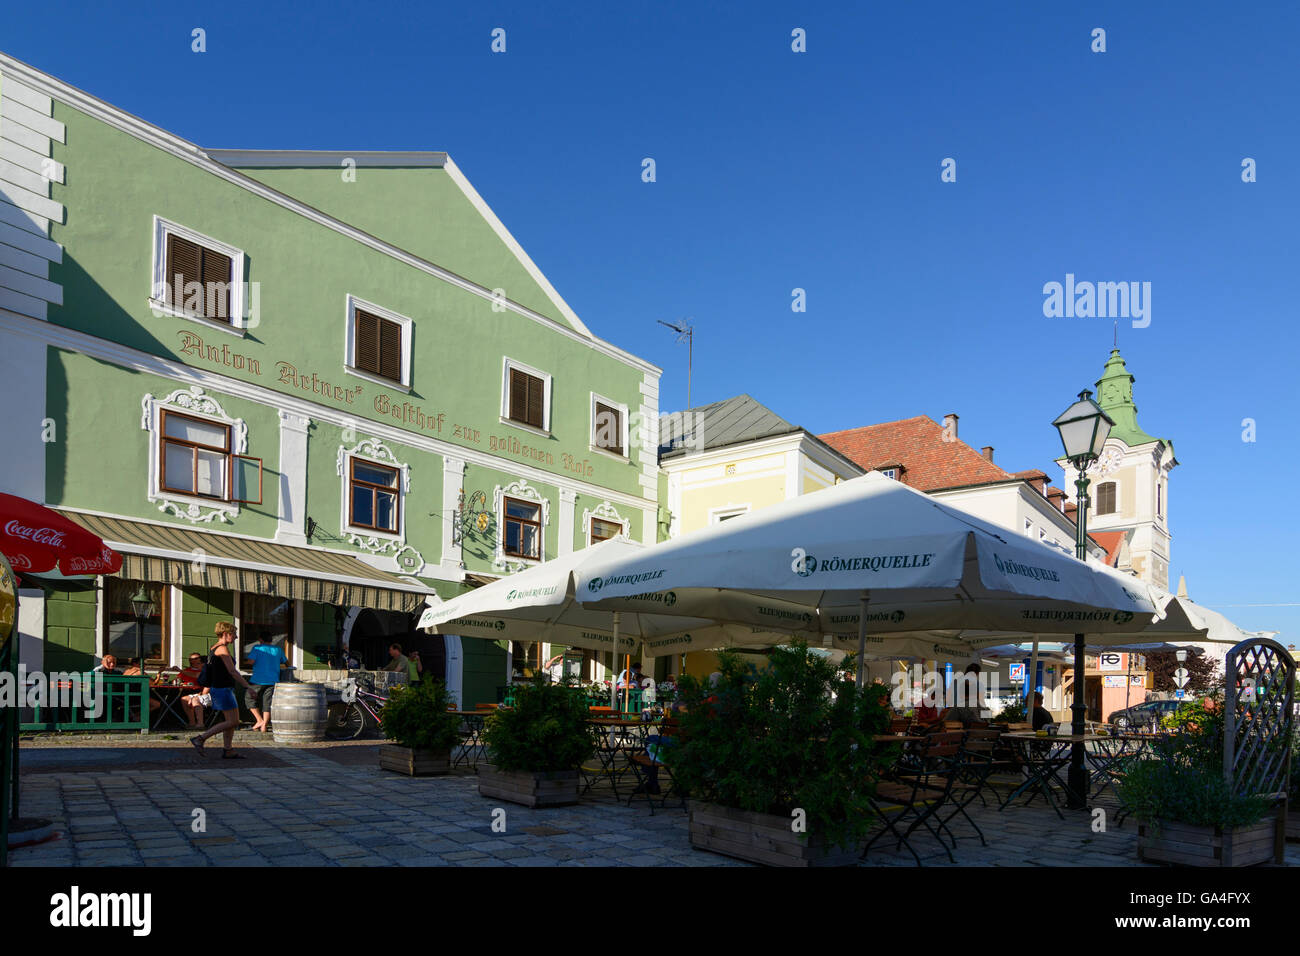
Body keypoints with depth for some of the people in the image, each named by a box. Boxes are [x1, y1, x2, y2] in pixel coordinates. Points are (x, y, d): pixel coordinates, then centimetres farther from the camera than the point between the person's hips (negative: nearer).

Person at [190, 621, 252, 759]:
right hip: (223, 690, -10)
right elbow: (232, 671, -20)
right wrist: (247, 686, -18)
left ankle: (228, 751, 11)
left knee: (230, 721, 11)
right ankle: (199, 739, -6)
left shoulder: (214, 649, 14)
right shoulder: (222, 649, -16)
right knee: (233, 722, -8)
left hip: (218, 688, 10)